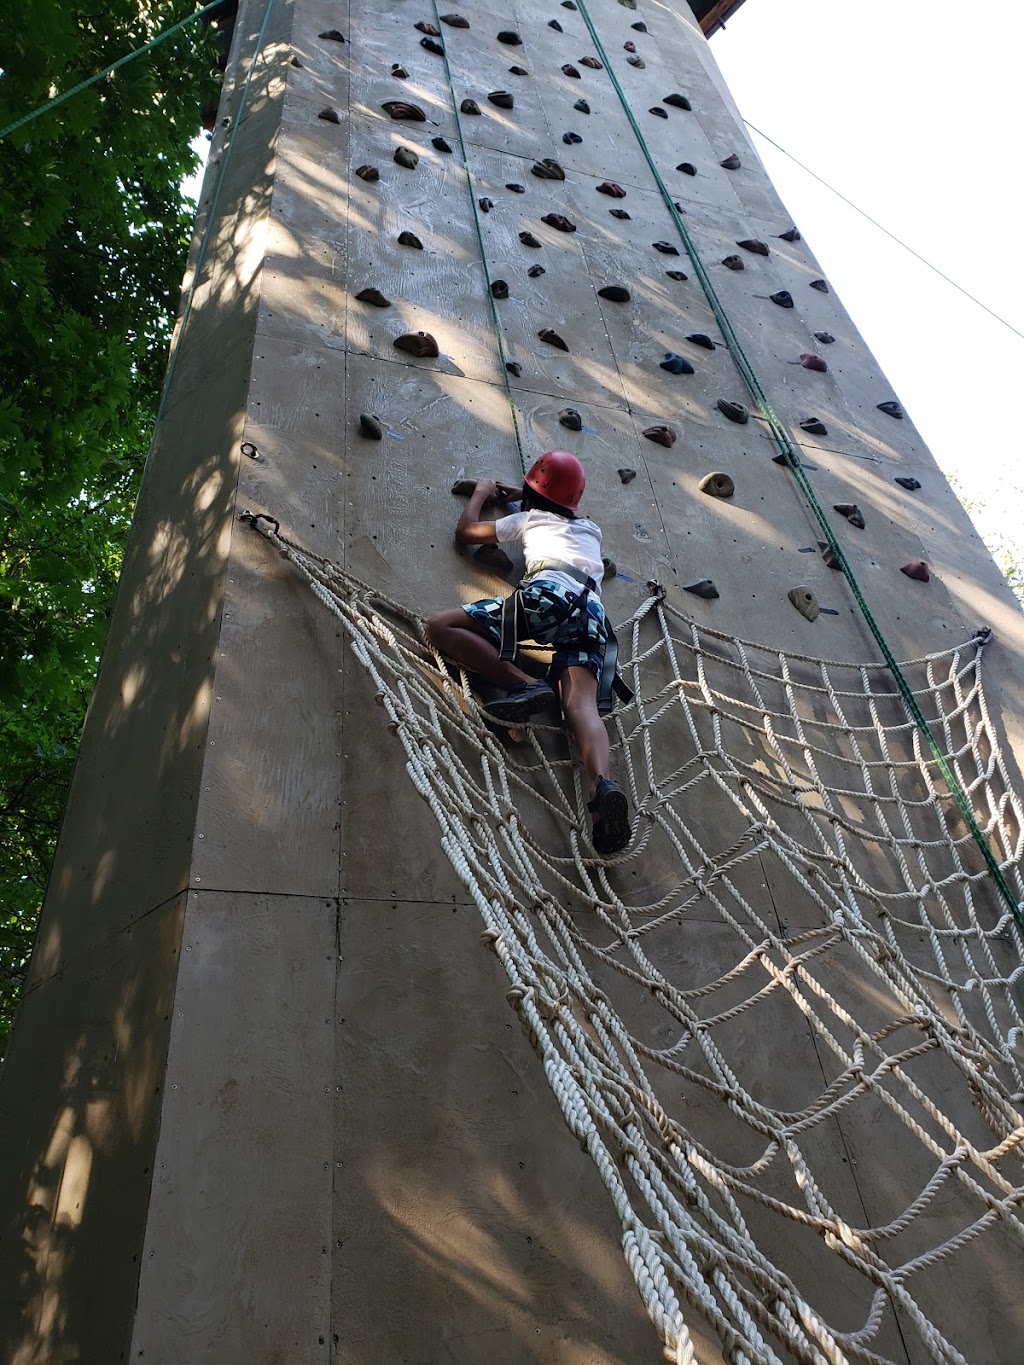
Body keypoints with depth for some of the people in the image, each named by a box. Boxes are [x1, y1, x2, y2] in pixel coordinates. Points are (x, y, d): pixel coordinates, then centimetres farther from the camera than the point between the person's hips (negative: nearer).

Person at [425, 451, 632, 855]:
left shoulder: (528, 519, 25)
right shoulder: (591, 529, 38)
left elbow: (465, 531, 34)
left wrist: (481, 493, 51)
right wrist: (520, 498, 67)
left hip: (548, 593, -5)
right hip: (592, 610, 5)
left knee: (440, 628, -3)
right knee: (582, 704, -17)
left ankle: (524, 684, -21)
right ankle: (603, 784, -47)